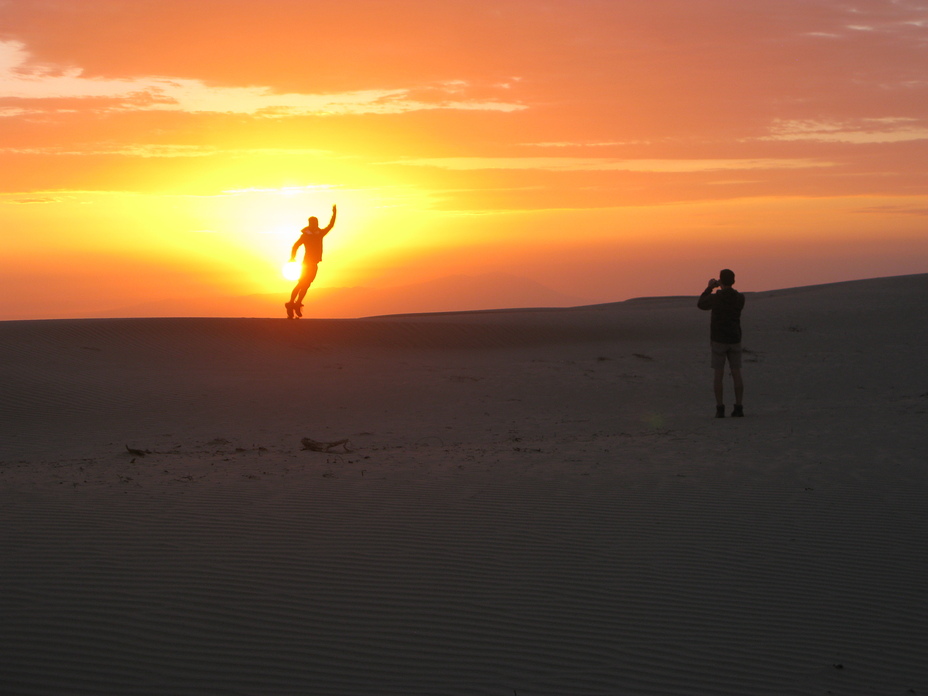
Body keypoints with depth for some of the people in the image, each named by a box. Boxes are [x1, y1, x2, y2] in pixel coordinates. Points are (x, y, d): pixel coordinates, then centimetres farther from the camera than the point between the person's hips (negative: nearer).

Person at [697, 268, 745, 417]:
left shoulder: (715, 298, -13)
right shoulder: (740, 298, -2)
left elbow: (701, 304, 7)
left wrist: (709, 288, 16)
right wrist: (723, 289, 22)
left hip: (718, 340, -3)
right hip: (735, 340, 3)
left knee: (719, 375, 1)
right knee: (736, 374, 6)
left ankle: (720, 409, -3)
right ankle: (738, 408, 3)